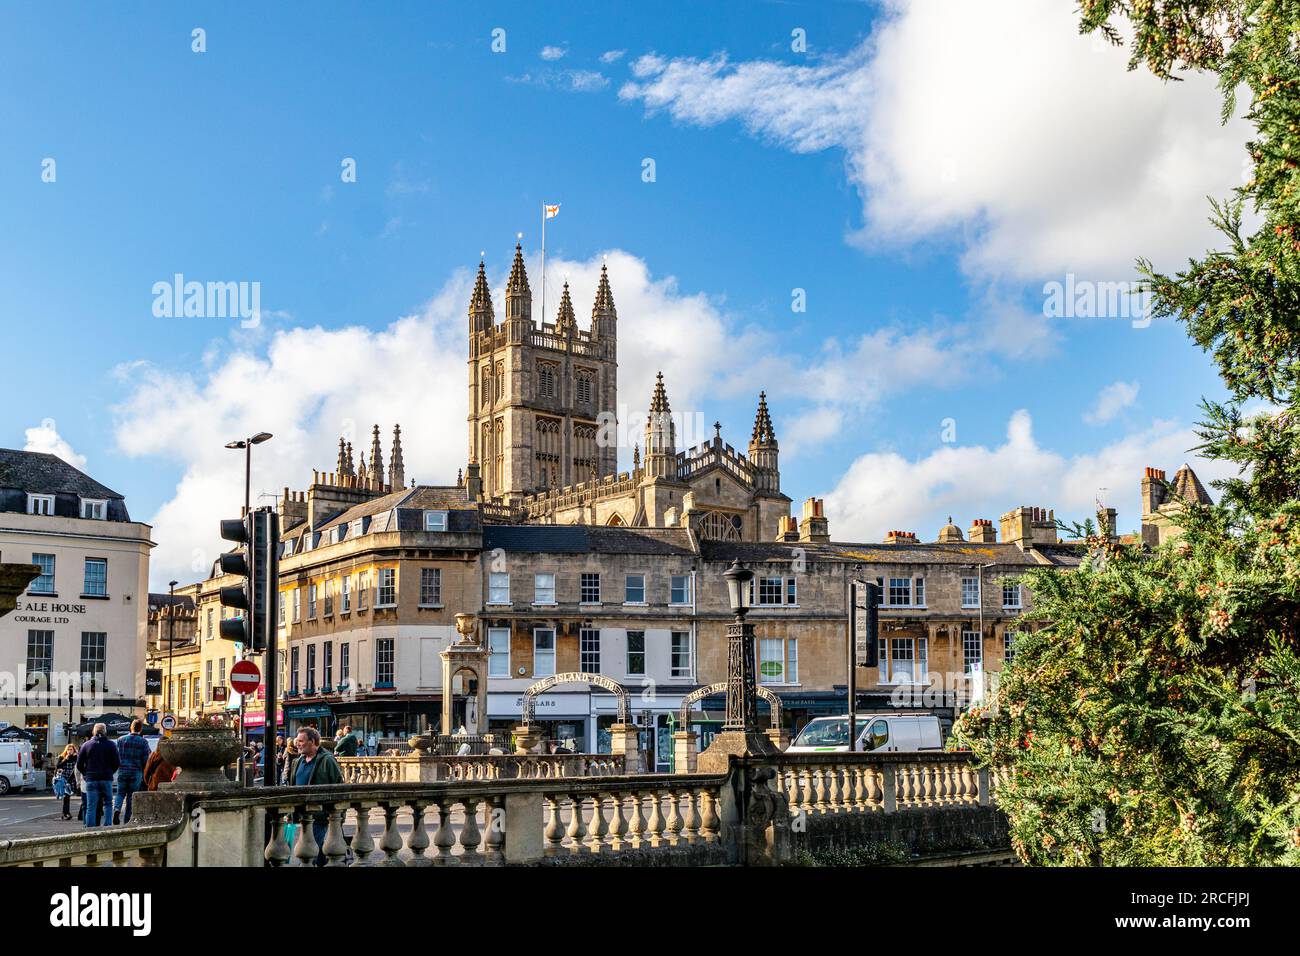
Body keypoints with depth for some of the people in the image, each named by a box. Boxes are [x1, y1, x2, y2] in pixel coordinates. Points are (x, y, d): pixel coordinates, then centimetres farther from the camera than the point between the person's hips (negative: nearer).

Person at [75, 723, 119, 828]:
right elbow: (117, 763, -2)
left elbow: (79, 764, 3)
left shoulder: (86, 745, 3)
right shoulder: (111, 745, 0)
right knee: (108, 804, 11)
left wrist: (85, 774, 17)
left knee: (91, 807, 2)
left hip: (91, 780, 1)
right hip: (107, 779, -1)